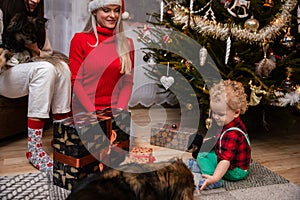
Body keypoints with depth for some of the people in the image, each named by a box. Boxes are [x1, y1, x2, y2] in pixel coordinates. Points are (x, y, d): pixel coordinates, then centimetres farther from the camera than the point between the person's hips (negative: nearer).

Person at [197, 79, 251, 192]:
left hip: (236, 171, -10)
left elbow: (226, 161, -42)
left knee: (202, 156, -11)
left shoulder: (231, 135, -35)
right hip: (242, 165, 10)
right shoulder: (237, 124, -3)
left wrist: (215, 178, -46)